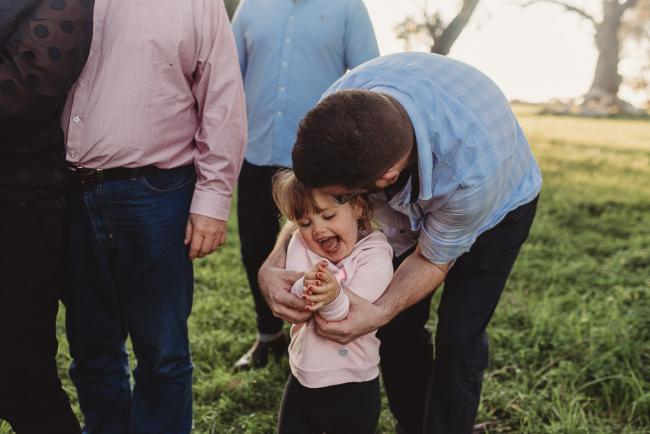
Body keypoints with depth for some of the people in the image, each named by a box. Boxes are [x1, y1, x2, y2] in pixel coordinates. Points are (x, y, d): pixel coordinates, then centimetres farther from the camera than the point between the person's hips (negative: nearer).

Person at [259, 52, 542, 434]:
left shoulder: (472, 168, -45)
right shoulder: (341, 103, -34)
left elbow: (433, 258, -25)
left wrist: (379, 313, -41)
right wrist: (273, 264, -35)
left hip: (496, 204, -4)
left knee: (458, 339, -12)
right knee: (399, 326, 2)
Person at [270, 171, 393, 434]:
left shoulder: (375, 254, -15)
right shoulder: (301, 244, -4)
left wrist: (334, 298, -46)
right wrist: (303, 288, -39)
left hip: (353, 392, -4)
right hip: (301, 382, 4)